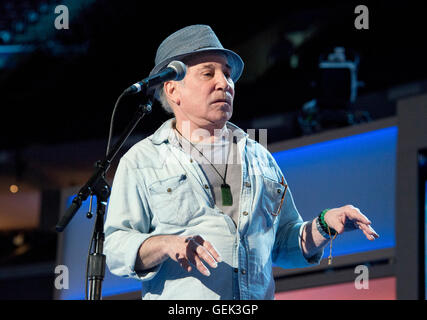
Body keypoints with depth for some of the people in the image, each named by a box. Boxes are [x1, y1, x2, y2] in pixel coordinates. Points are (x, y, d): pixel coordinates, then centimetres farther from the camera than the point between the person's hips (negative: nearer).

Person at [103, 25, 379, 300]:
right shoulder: (141, 160, 8)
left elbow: (284, 245, 23)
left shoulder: (259, 156, 20)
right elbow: (116, 248, 0)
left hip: (259, 297, 2)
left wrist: (324, 227, 5)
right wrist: (166, 245, -17)